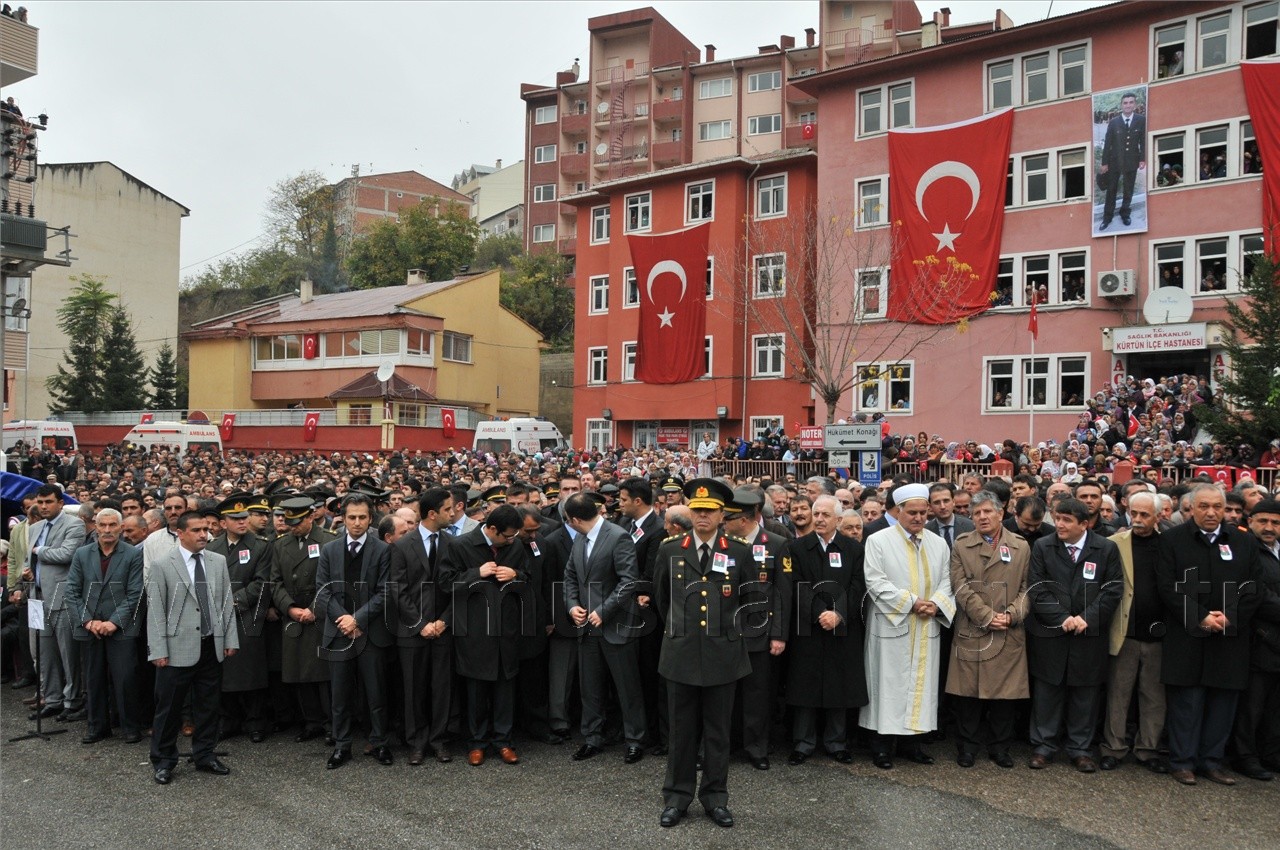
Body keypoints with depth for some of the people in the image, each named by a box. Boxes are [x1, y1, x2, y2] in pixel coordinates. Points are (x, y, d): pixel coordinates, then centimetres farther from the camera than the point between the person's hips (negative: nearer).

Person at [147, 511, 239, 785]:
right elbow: (156, 611, -6)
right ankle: (163, 760, 22)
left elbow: (227, 602, 9)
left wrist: (230, 639, 6)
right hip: (178, 648, -4)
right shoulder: (162, 566, -4)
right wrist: (158, 650, -10)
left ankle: (204, 755, 26)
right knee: (169, 707, 6)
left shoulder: (218, 561, 7)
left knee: (209, 705, 12)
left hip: (212, 647, 4)